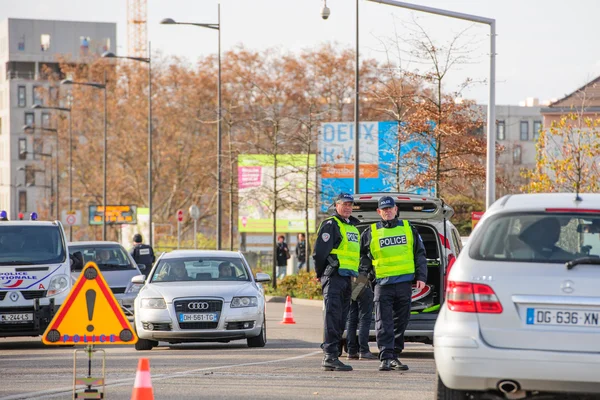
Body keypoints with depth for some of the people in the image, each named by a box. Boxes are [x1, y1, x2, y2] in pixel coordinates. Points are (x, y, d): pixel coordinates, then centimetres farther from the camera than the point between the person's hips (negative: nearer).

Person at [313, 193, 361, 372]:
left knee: (341, 319, 10)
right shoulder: (331, 225, -6)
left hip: (346, 279, 9)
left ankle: (332, 355, 14)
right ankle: (330, 356, -16)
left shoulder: (353, 226, 21)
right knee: (333, 317, -13)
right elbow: (320, 252, -12)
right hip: (334, 276, -9)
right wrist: (321, 274, -7)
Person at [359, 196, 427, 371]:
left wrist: (421, 277, 5)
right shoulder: (371, 232, 8)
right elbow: (363, 255, 16)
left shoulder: (408, 229, 11)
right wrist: (361, 274, 3)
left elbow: (420, 254, 14)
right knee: (384, 324, -10)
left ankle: (394, 356, 16)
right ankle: (386, 358, -13)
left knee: (400, 322, 7)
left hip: (404, 283, 2)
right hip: (383, 283, -2)